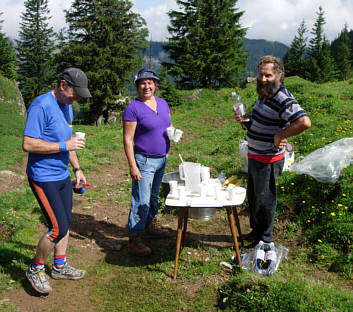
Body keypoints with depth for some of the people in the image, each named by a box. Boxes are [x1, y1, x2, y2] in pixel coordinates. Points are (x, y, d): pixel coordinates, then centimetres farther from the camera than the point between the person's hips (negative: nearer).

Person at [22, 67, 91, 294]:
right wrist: (64, 146, -23)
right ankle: (35, 270, 14)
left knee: (65, 223, 15)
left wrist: (77, 168, 17)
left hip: (63, 175, 9)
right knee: (58, 228, -8)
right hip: (44, 178, -9)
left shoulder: (67, 106, 11)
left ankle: (60, 266, 33)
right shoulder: (41, 106, -18)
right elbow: (28, 144, -23)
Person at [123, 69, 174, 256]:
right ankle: (134, 239, 4)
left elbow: (169, 125, 22)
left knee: (154, 195, 20)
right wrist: (132, 166, -19)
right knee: (141, 201, -5)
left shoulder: (162, 103, 7)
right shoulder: (133, 108, -14)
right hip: (144, 161, -7)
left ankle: (149, 226, 37)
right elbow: (128, 139, -15)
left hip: (162, 158, 7)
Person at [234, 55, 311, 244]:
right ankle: (256, 230, 43)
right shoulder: (264, 93, 6)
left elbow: (304, 122, -38)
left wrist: (280, 135, -27)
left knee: (264, 200, 6)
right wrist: (244, 121, 1)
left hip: (268, 160, -9)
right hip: (254, 156, 10)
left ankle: (265, 241, 25)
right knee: (252, 196, 23)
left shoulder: (283, 100, -24)